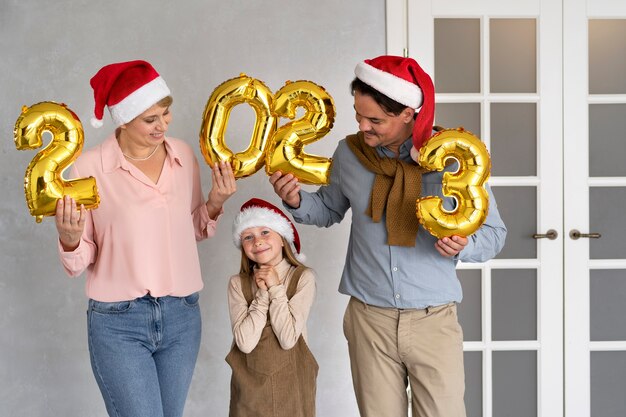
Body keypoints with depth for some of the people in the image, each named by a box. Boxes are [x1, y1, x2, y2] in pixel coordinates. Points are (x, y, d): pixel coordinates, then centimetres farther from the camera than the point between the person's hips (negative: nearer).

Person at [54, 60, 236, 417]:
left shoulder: (184, 155, 1)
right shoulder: (91, 167, -12)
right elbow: (79, 262, -7)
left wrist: (215, 204, -4)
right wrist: (70, 239, -27)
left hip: (182, 316, 4)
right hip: (118, 323, -4)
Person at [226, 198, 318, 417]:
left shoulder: (303, 277, -8)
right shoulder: (238, 283, -4)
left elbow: (288, 339, -16)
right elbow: (245, 342, -15)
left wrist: (276, 288, -14)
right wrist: (263, 293, -14)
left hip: (291, 381, -1)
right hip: (249, 382, 1)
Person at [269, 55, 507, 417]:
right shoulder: (349, 153, 0)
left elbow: (494, 232, -1)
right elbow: (330, 210, 17)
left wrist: (465, 245, -23)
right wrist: (297, 202, -4)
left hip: (433, 320, -2)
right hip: (369, 319, 2)